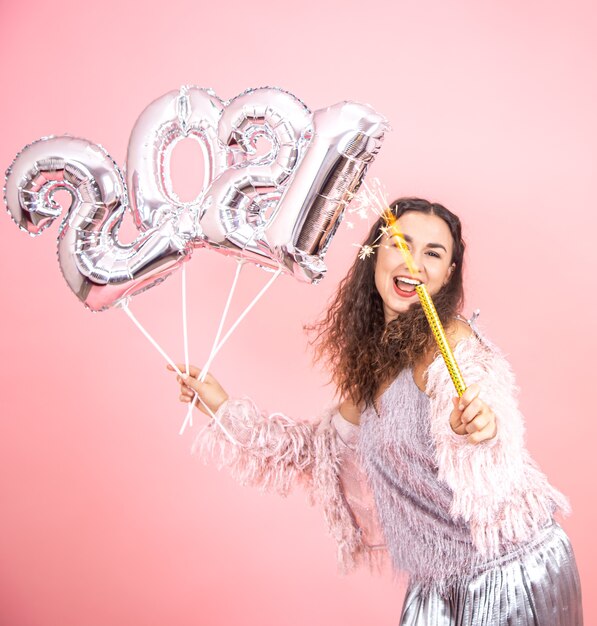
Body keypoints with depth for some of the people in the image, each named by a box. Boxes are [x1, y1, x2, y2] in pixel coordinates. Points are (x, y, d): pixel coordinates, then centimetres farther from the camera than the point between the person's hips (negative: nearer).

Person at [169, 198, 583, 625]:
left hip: (514, 572, -6)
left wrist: (479, 430, -51)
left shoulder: (454, 341, -18)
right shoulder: (371, 364, 2)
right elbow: (319, 450, 13)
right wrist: (223, 407, 10)